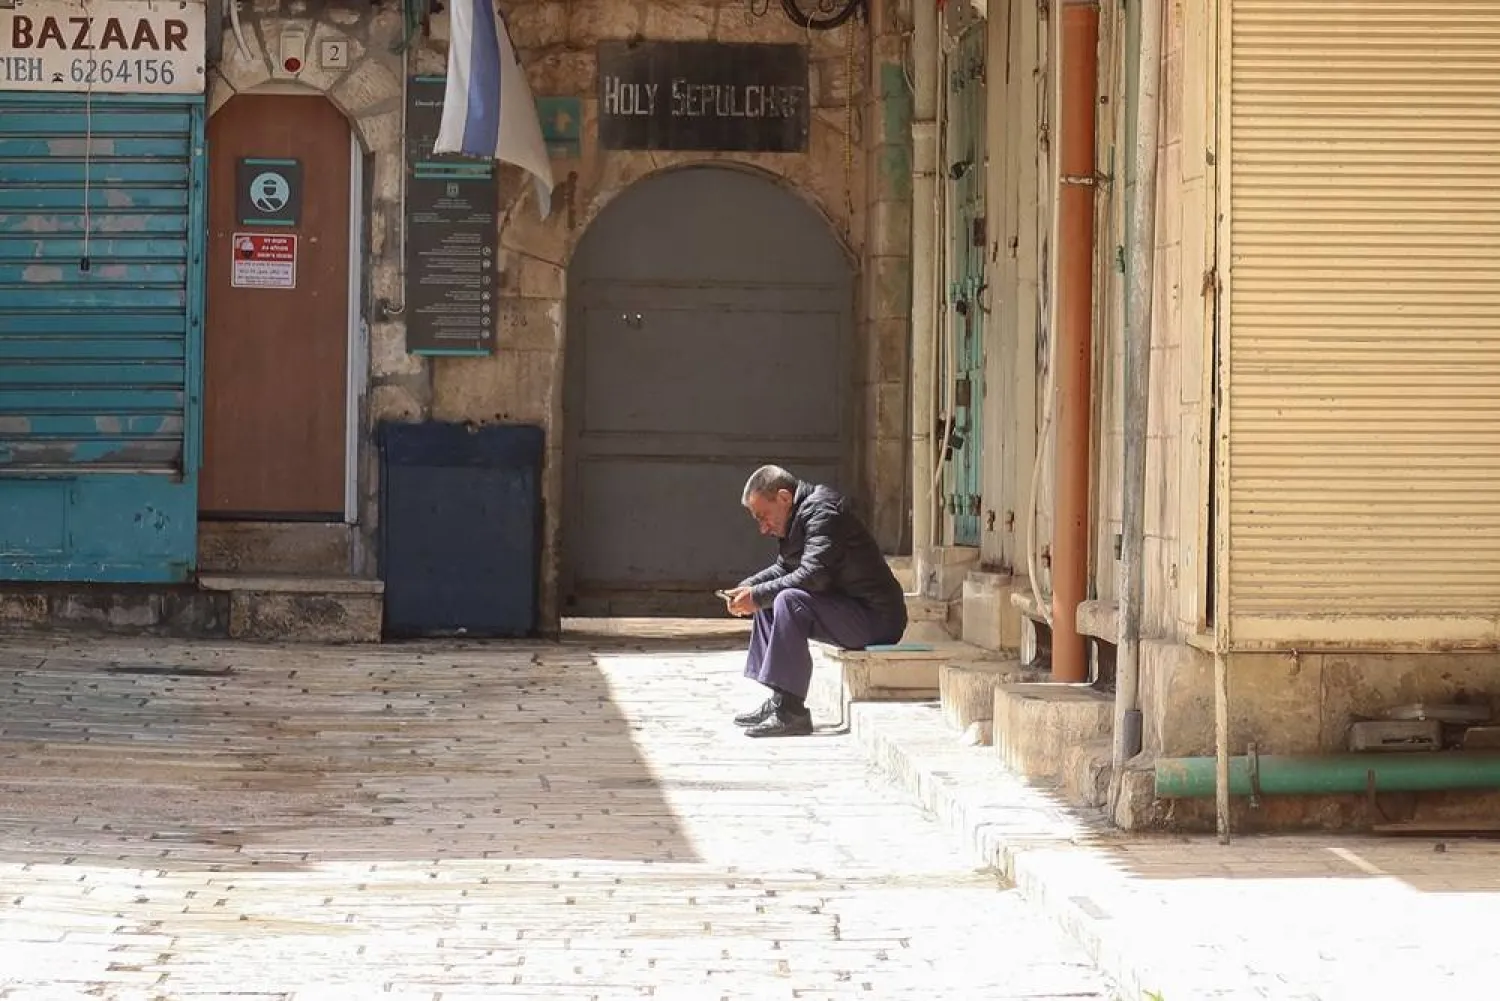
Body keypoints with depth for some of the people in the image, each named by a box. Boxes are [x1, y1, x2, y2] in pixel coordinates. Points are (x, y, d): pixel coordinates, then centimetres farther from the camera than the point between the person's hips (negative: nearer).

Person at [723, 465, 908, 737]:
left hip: (877, 618, -11)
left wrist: (758, 596, -20)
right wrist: (747, 588, 7)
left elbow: (812, 576, -26)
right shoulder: (800, 517, 15)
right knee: (769, 604, 13)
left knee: (789, 600, -27)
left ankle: (791, 712, -28)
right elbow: (782, 569, 25)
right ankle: (778, 701, 6)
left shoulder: (823, 514, -16)